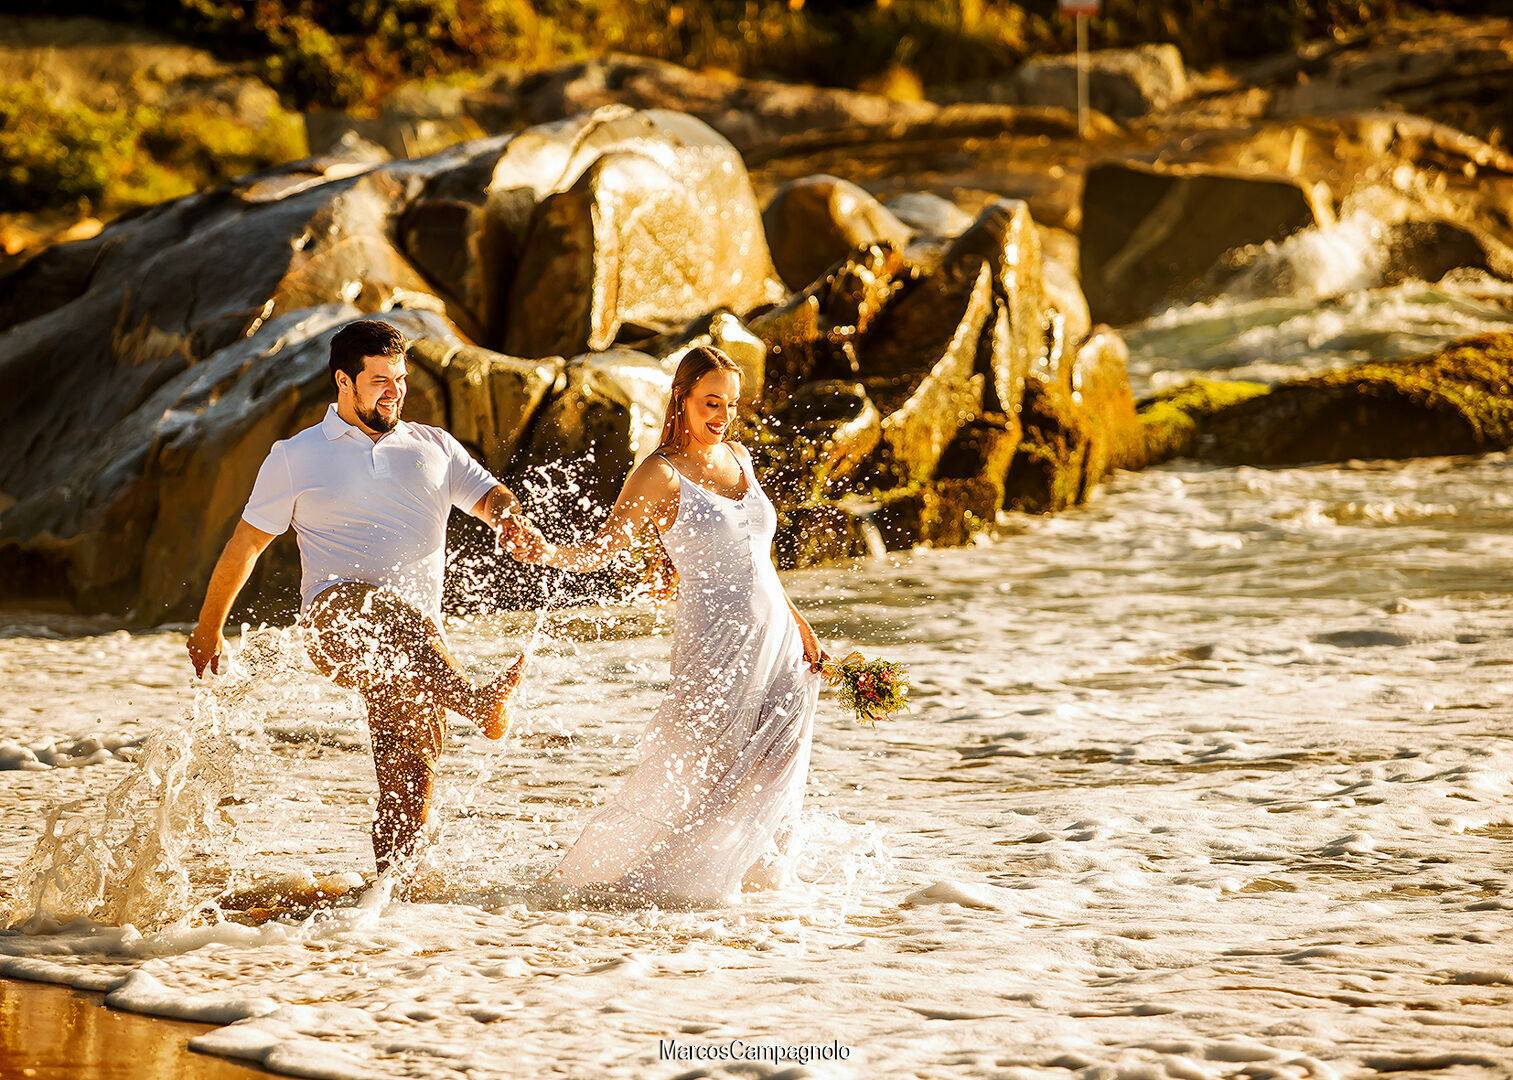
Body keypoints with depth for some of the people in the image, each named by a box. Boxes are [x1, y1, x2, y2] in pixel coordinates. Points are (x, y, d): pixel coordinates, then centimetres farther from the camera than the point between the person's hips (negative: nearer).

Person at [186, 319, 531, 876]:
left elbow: (487, 494, 12)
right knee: (393, 615, -40)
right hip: (336, 617, -4)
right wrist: (209, 628, 24)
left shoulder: (433, 447, 21)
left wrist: (509, 513, -14)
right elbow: (245, 544, 19)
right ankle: (479, 704, -61)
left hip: (419, 644, 4)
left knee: (409, 777, -13)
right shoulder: (297, 457, 14)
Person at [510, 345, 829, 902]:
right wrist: (548, 553, -33)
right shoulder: (661, 474, -7)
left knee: (766, 775, 1)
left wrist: (797, 622, 22)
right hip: (714, 643, -7)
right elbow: (600, 550, -13)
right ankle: (596, 875, 5)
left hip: (774, 636, 7)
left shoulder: (738, 458, 13)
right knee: (690, 776, -8)